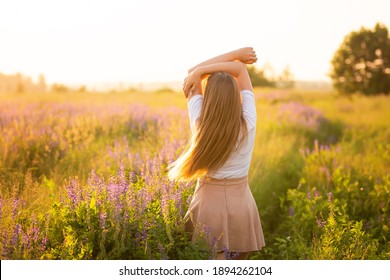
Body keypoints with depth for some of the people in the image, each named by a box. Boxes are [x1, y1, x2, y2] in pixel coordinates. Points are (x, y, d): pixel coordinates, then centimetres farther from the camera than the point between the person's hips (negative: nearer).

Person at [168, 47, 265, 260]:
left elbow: (193, 72, 0)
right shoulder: (248, 123, -11)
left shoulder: (201, 124, -13)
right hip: (241, 203, 2)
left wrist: (236, 54, 0)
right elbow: (240, 69, -2)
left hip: (209, 204, -2)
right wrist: (212, 67, -12)